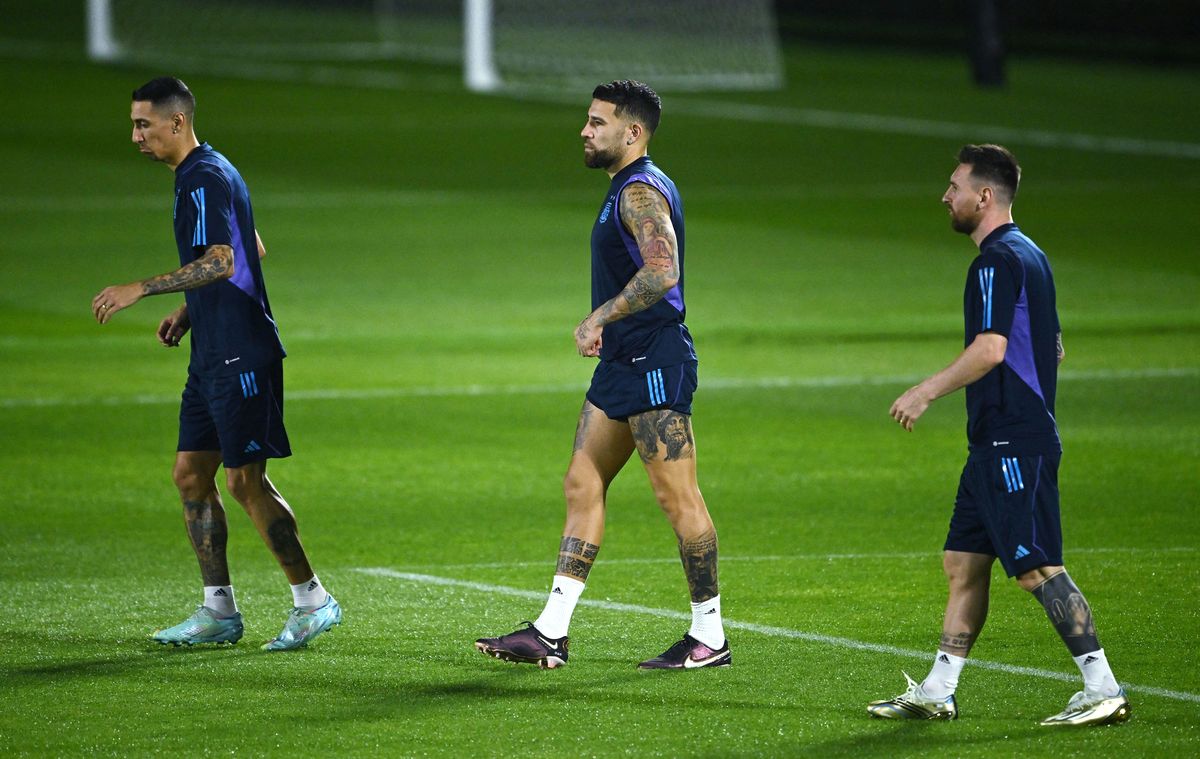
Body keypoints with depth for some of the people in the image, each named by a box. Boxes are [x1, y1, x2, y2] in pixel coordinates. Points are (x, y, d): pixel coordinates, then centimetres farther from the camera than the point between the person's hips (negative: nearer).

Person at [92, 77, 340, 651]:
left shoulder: (205, 179, -15)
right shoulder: (200, 174, 17)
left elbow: (219, 262, -27)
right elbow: (250, 251, 27)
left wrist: (140, 289, -28)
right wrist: (188, 312, 23)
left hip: (240, 356, -11)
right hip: (213, 354, 11)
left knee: (246, 481, -8)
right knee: (191, 474, 9)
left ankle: (312, 600, 0)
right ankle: (219, 610, 13)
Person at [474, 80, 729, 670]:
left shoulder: (641, 191, -15)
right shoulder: (627, 188, 18)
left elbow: (662, 272, -30)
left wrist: (599, 317, -26)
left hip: (654, 362, -11)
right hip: (623, 363, 11)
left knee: (677, 496, -5)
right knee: (581, 485, 8)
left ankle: (709, 637, 2)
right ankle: (550, 633, 8)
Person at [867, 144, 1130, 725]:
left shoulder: (998, 261, -14)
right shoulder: (1029, 255, 17)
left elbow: (990, 348, -23)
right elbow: (1053, 349, 23)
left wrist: (927, 392, -16)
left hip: (1012, 447, -11)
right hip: (998, 444, 11)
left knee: (1036, 568, -10)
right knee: (963, 564, 11)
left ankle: (1104, 690, -10)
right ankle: (936, 693, 14)